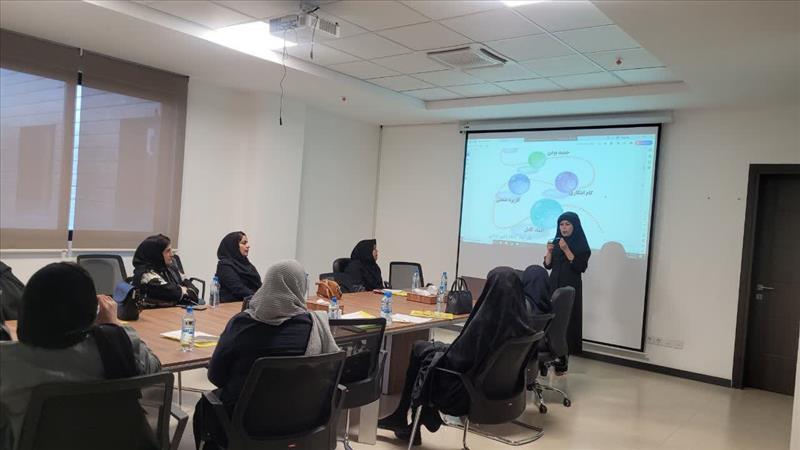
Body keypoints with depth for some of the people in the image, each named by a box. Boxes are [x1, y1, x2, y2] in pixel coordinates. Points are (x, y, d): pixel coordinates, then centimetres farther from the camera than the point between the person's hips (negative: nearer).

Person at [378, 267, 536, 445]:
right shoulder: (524, 320, -9)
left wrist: (444, 352, 0)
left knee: (420, 350, 16)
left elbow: (457, 359, -22)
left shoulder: (485, 320, -31)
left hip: (471, 391, -7)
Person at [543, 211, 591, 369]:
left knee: (566, 321, -5)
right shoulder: (556, 242, 10)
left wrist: (566, 250, -19)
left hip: (570, 288, -4)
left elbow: (580, 267, -14)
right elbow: (547, 266, 8)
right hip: (553, 285, 4)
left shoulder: (581, 245, -3)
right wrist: (549, 251, -10)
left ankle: (562, 360, -1)